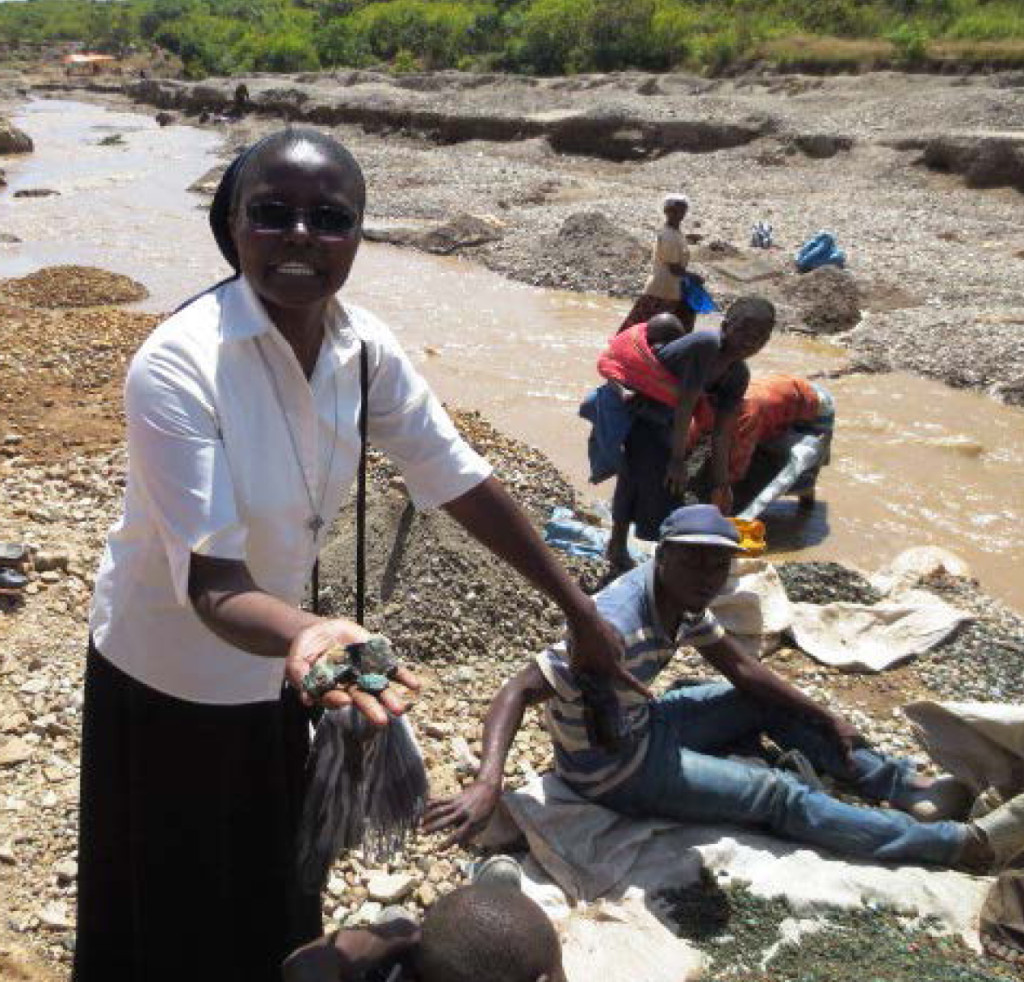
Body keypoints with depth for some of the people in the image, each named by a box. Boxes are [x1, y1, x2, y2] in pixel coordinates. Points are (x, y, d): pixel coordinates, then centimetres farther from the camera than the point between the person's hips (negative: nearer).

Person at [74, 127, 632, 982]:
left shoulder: (365, 348, -13)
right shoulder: (176, 368, -30)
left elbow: (460, 479, -7)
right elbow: (211, 580, -33)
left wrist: (580, 613, -6)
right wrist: (308, 635, -54)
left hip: (270, 668, 5)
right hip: (170, 677, -4)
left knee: (276, 895, 23)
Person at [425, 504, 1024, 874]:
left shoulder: (681, 597, -10)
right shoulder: (619, 630, -36)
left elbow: (738, 666, 3)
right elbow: (519, 692, -39)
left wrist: (825, 719, 6)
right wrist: (489, 782, -54)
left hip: (642, 722, 8)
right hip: (613, 769, -8)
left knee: (778, 706, 10)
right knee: (779, 797, -8)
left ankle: (911, 791, 19)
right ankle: (961, 845, 1)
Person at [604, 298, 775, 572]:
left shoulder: (739, 375, -5)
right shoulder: (707, 345, -29)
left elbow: (722, 431, -1)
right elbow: (686, 405, -28)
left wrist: (721, 482, 0)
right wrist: (678, 459, -23)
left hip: (665, 421, 8)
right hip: (635, 413, -8)